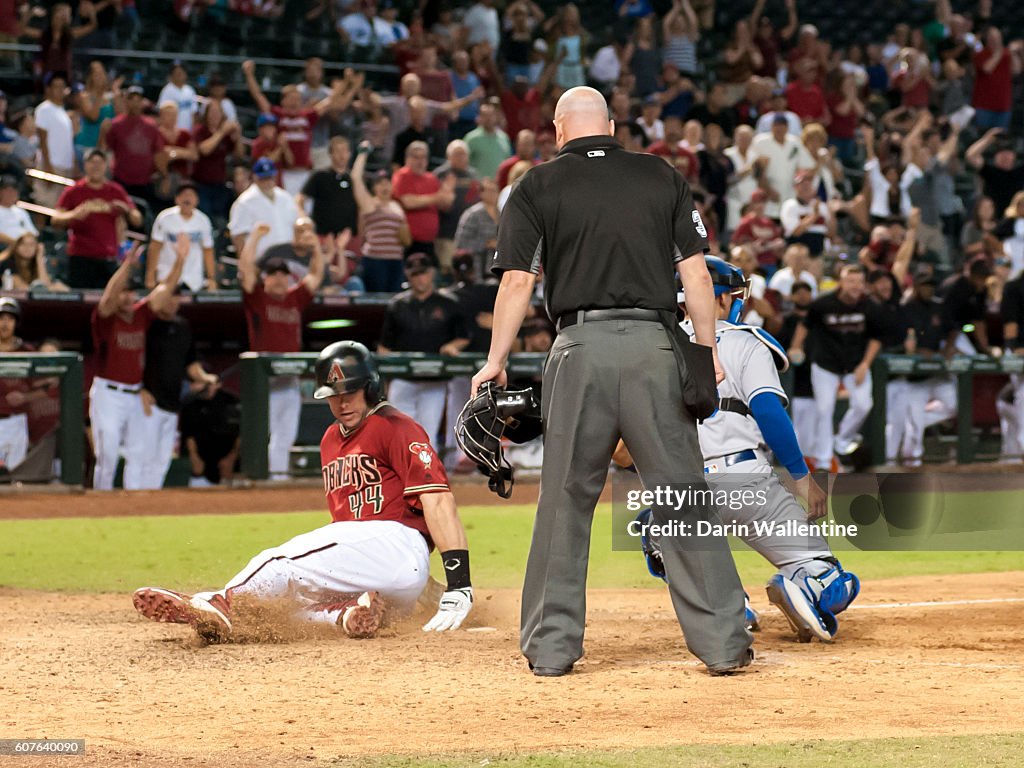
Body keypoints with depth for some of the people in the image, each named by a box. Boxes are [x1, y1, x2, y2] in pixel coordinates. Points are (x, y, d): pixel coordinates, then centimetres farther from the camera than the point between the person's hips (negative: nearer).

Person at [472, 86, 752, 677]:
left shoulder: (539, 186, 6)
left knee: (565, 499, 6)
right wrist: (708, 350, 10)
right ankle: (724, 642, -1)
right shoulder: (663, 178, 11)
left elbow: (518, 280, 0)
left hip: (581, 347, -1)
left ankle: (552, 645, 8)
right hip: (654, 345, 1)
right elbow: (696, 270, 6)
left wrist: (496, 362, 5)